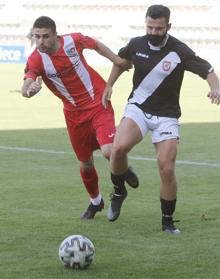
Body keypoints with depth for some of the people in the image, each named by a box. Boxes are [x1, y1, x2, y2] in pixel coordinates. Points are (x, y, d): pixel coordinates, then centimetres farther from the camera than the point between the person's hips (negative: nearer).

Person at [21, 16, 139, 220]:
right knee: (85, 164, 11)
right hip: (74, 113, 2)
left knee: (109, 152, -21)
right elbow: (25, 89, -33)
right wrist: (30, 90, -56)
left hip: (98, 104, -2)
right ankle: (95, 201, 39)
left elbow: (96, 45, 8)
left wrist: (117, 60, 1)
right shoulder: (36, 59, -17)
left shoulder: (73, 41, -15)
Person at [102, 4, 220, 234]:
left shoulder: (179, 51, -15)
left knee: (167, 169, -10)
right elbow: (121, 60, 19)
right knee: (119, 147, -26)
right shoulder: (136, 45, -4)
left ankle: (168, 221, 10)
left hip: (166, 115, -2)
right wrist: (109, 86, 16)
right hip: (138, 108, 2)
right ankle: (118, 192, 2)